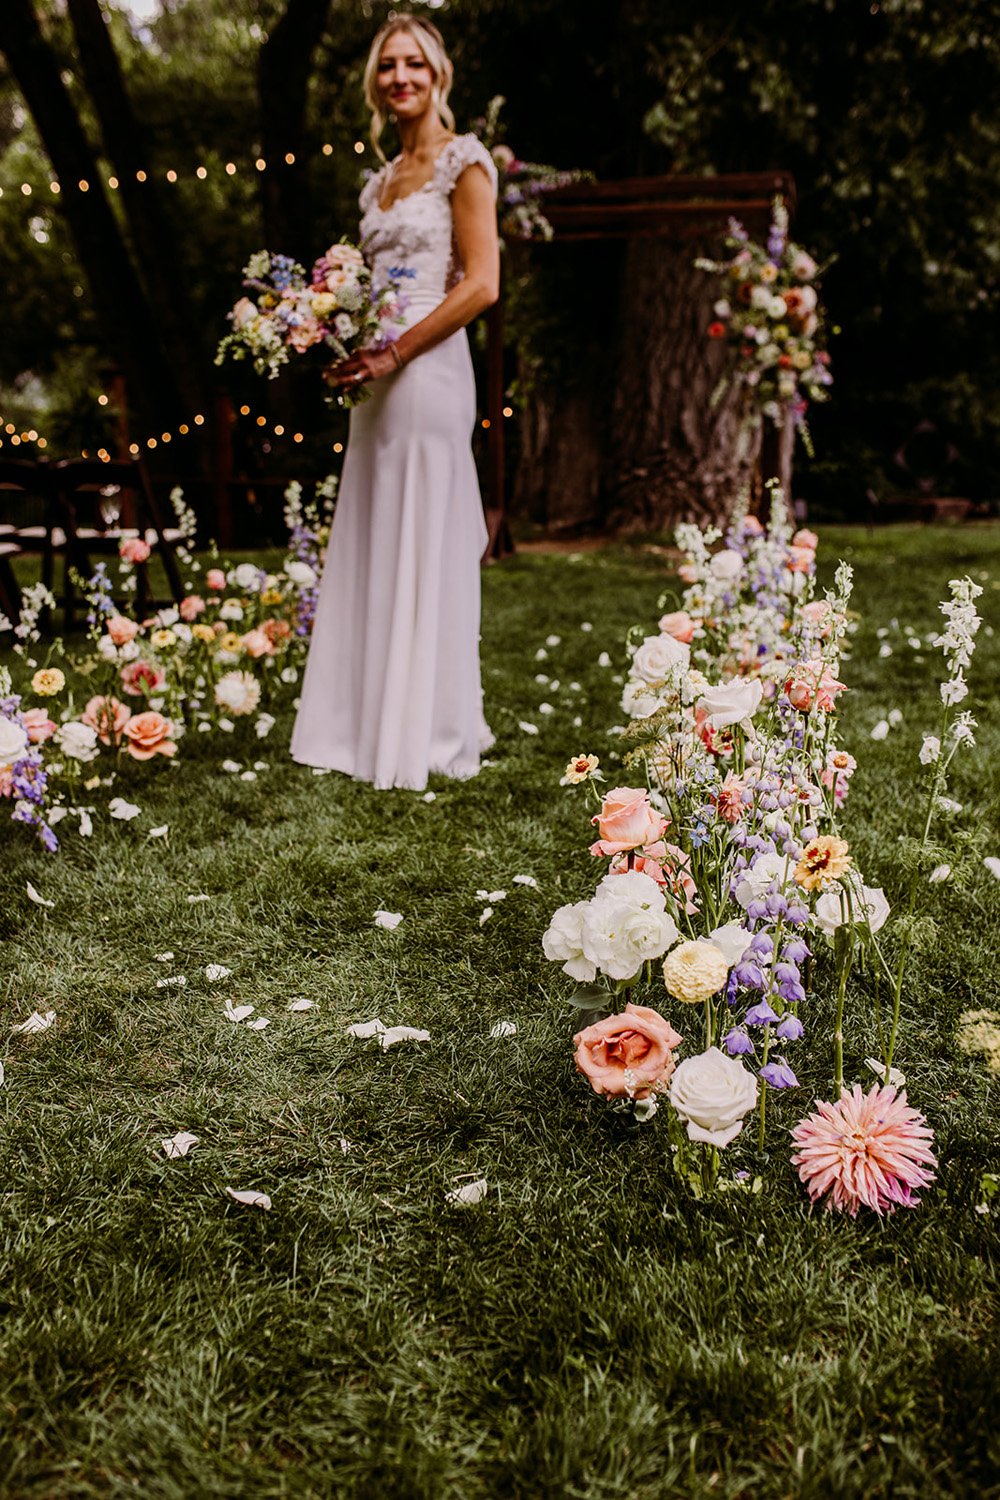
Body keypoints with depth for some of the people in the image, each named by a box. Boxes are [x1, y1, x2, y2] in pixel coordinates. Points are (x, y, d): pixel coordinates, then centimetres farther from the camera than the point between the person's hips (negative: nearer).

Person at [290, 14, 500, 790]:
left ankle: (425, 734, 4)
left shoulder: (462, 161, -2)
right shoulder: (381, 181, 21)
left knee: (421, 551, -5)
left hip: (427, 371, -8)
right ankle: (370, 725, 17)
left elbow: (481, 285, -12)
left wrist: (394, 353, -15)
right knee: (371, 553, 8)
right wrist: (348, 345, 4)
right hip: (378, 381, 8)